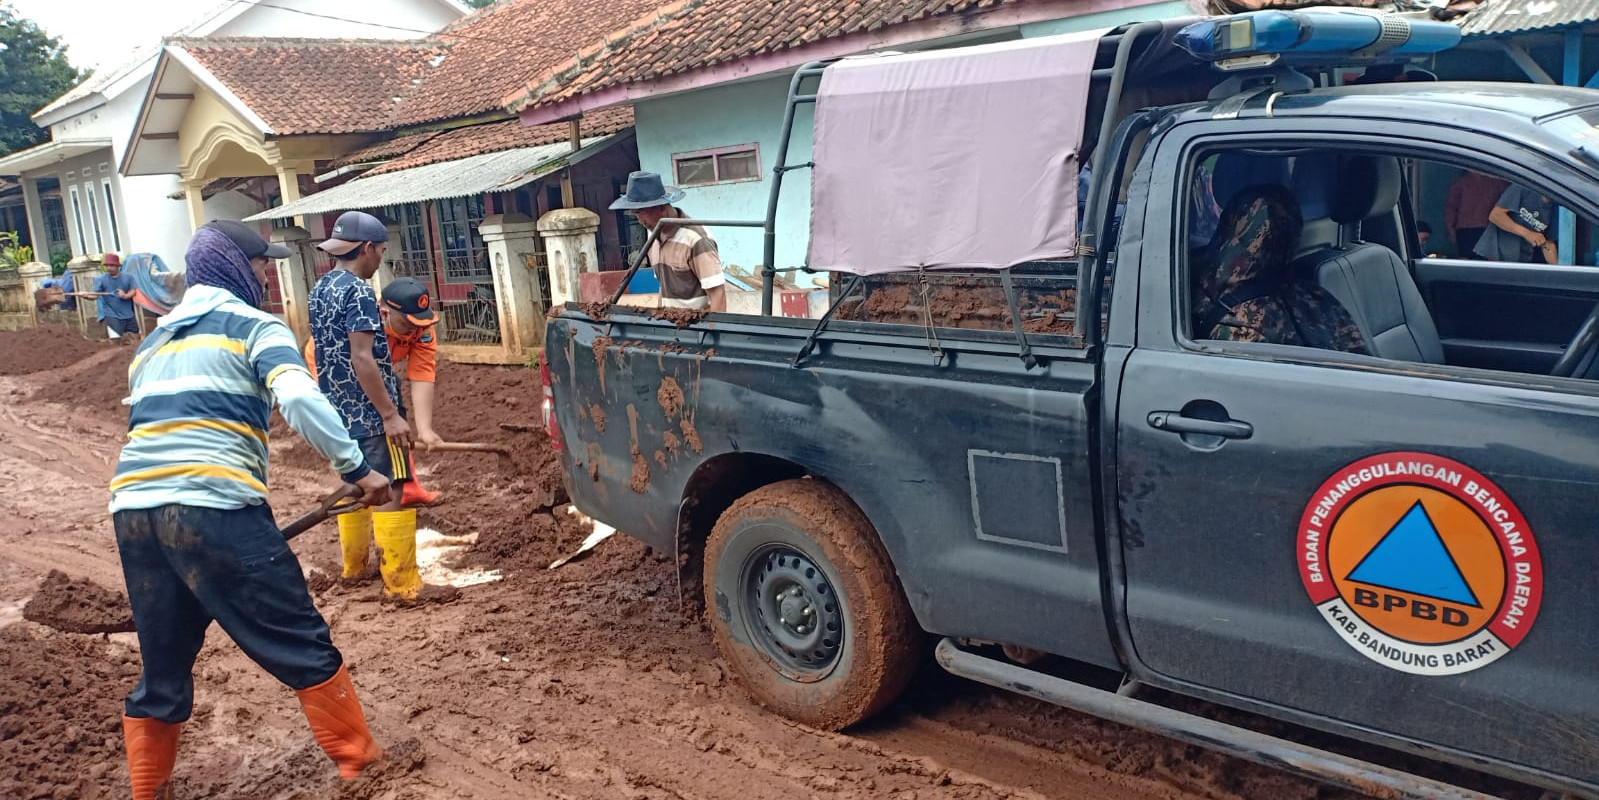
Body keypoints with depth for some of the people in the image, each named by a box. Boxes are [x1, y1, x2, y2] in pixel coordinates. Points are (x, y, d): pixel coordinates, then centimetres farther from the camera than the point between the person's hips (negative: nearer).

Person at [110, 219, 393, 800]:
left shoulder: (153, 342, 26)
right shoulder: (256, 326, 4)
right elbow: (299, 399, -16)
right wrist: (357, 469, -13)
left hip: (132, 510, 7)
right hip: (213, 507, -7)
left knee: (162, 671, 19)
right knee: (303, 649, 3)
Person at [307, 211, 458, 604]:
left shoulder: (319, 290, 11)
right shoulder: (358, 292, -17)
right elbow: (362, 359, -23)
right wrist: (391, 414, -22)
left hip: (339, 411, 10)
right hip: (369, 414, -10)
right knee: (390, 493, -7)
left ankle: (356, 565, 33)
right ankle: (403, 585, -5)